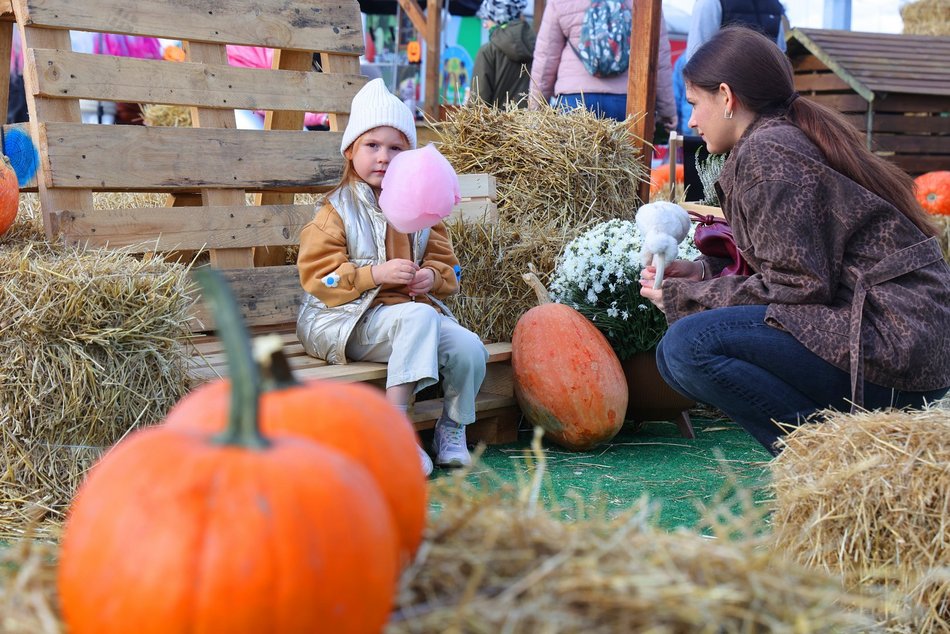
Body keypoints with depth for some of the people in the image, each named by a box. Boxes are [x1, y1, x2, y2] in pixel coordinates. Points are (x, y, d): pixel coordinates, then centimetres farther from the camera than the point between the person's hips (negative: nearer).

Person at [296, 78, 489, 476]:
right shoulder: (337, 212, -1)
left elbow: (446, 264, 18)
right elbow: (319, 277, -9)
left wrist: (432, 276, -6)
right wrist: (375, 274, -21)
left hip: (417, 309, 5)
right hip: (352, 320, -5)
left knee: (469, 348, -21)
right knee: (419, 317, -35)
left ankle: (452, 428, 3)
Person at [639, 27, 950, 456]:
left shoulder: (764, 152, -11)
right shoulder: (792, 138, 19)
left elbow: (798, 287, -16)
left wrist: (684, 297, -7)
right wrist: (704, 273, 13)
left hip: (891, 343, -10)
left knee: (691, 345, -24)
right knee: (672, 354, 11)